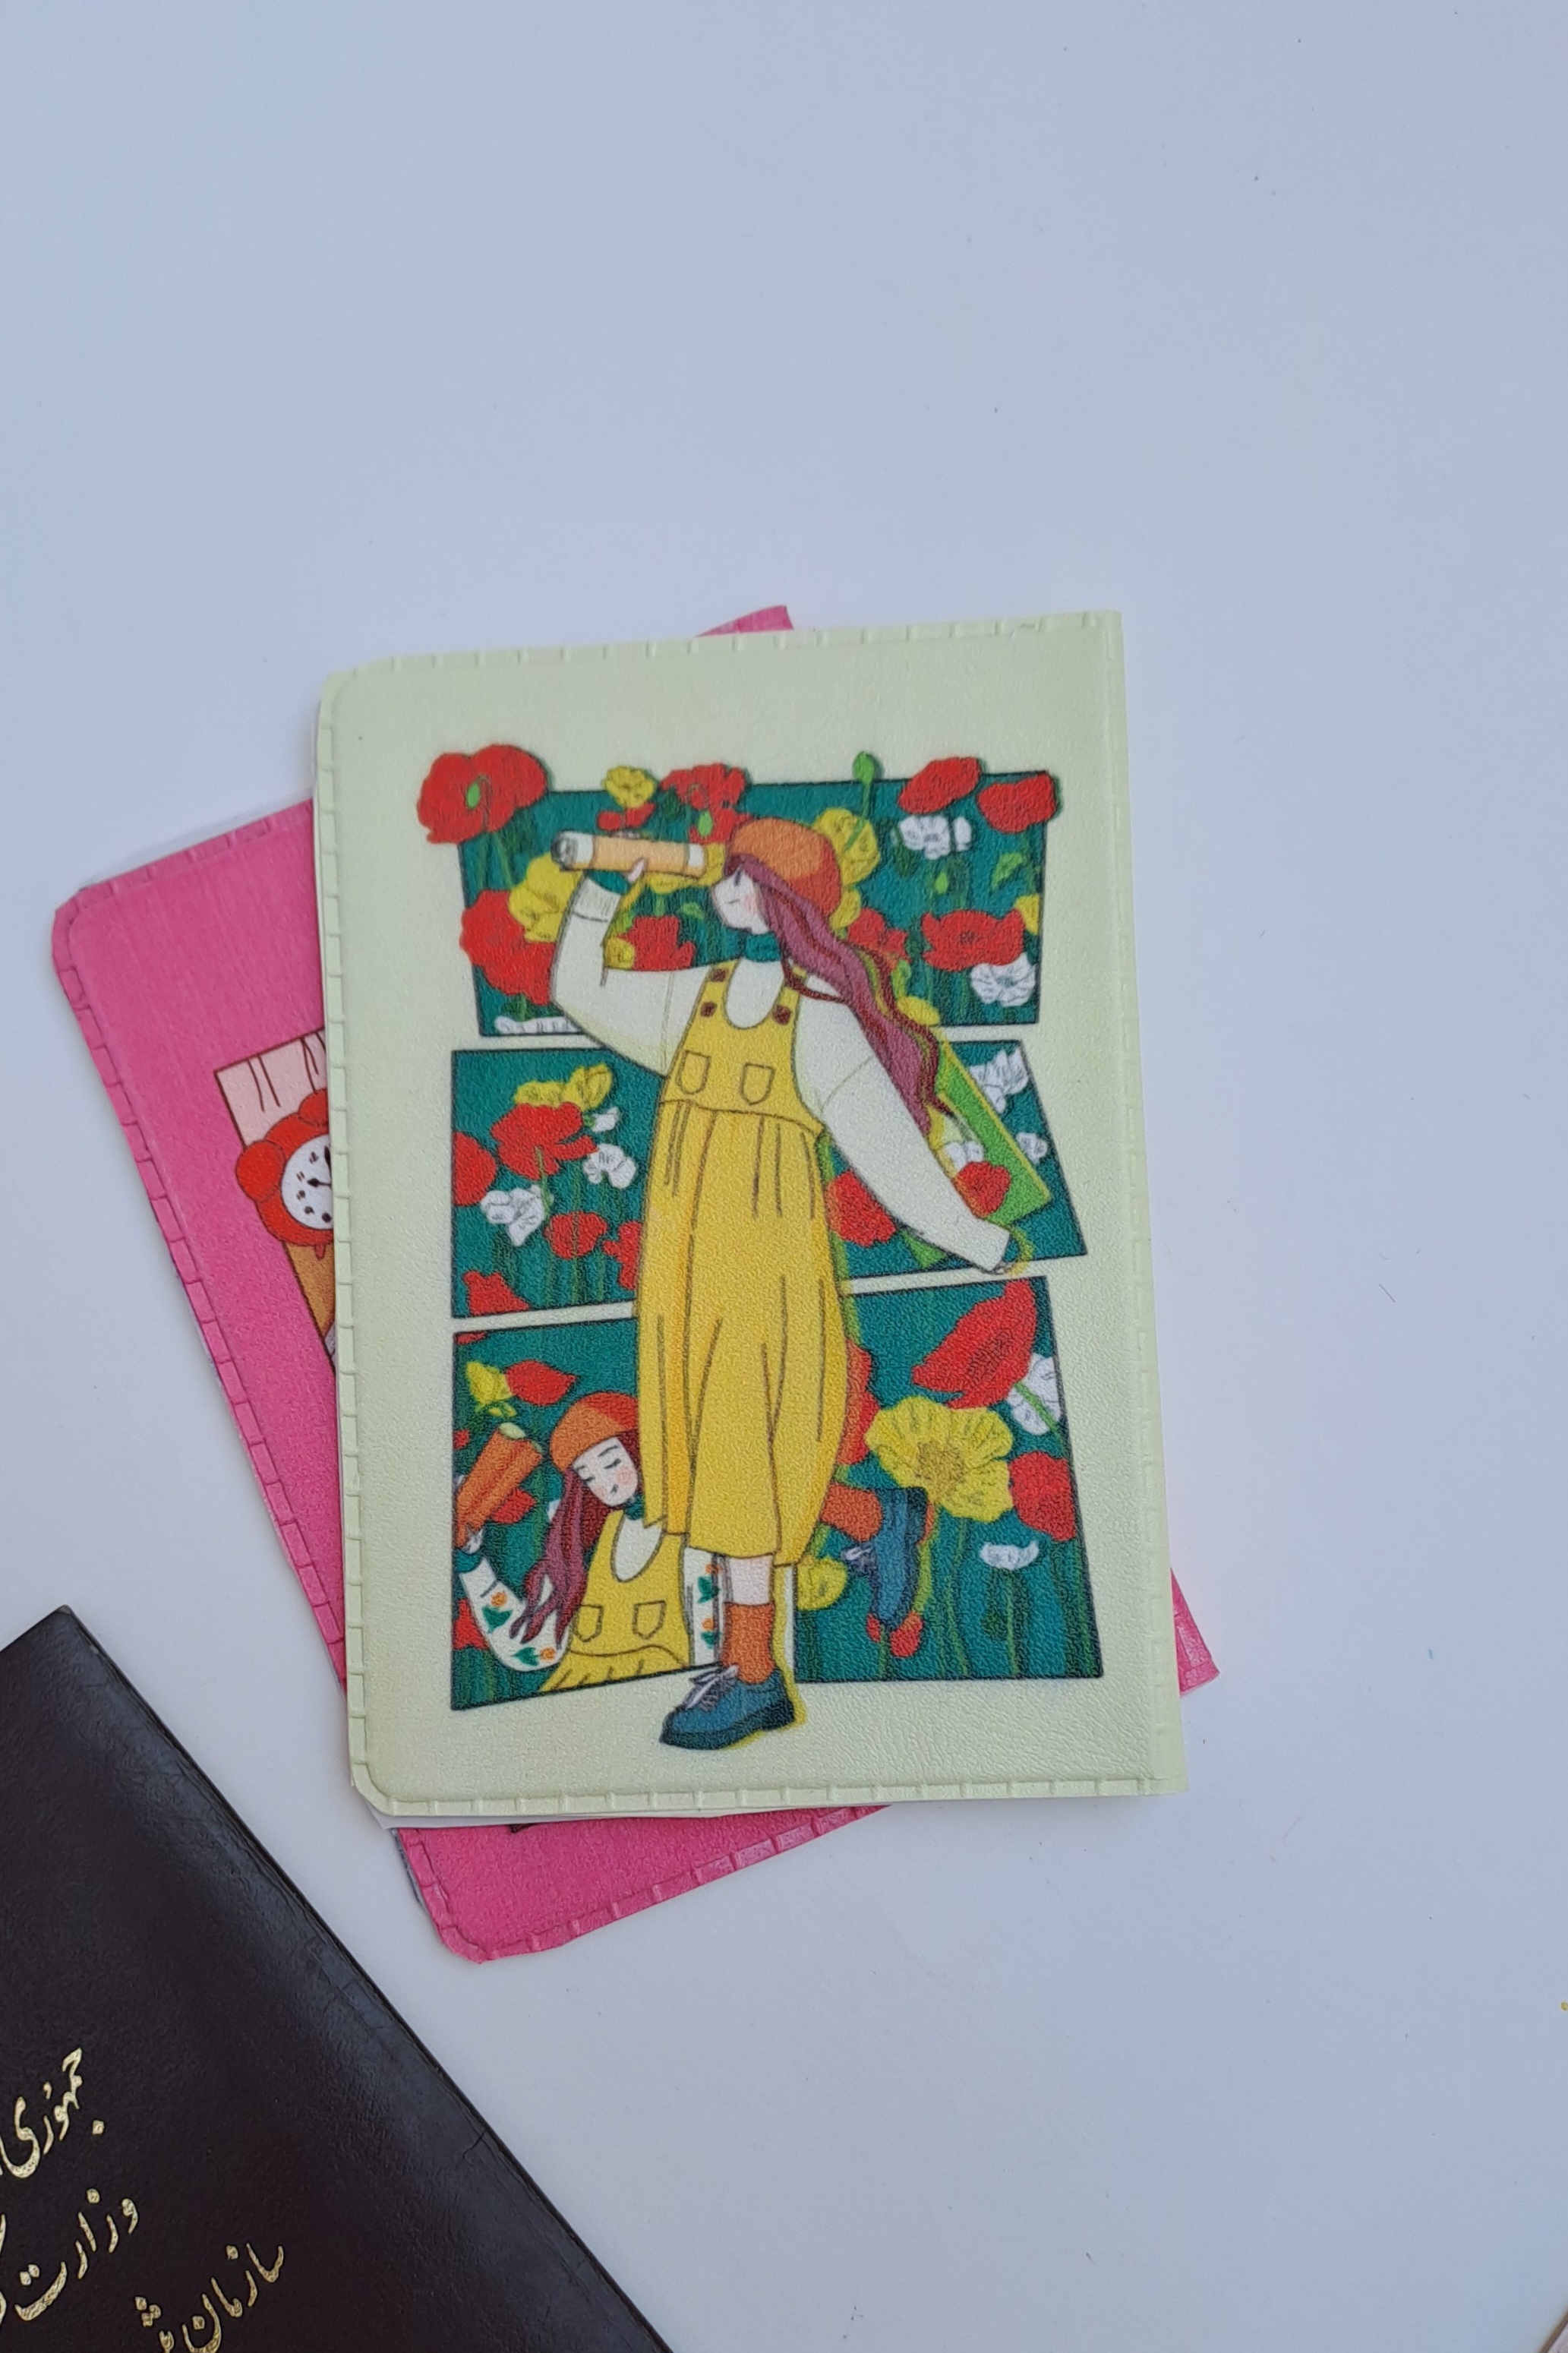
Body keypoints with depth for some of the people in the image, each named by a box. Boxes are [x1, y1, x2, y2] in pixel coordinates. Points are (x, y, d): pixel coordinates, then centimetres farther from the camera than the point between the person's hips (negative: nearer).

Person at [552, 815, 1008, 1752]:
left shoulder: (820, 1020, -9)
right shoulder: (697, 998, 9)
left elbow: (887, 1138, -10)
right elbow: (579, 989, 19)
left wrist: (974, 1237, -13)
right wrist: (602, 884, 12)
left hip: (768, 1265, -6)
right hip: (686, 1266, 7)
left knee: (741, 1463, -3)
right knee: (716, 1464, 10)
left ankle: (752, 1677, 9)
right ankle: (752, 1671, 21)